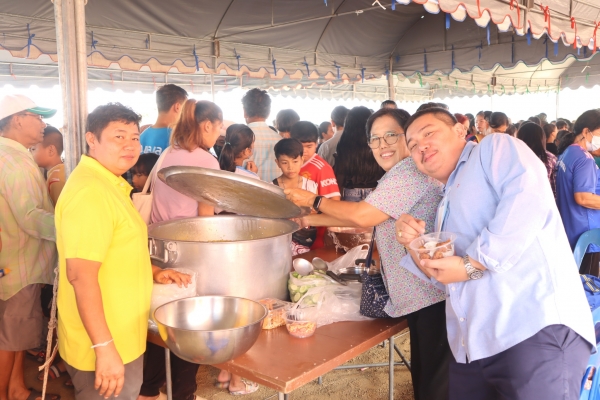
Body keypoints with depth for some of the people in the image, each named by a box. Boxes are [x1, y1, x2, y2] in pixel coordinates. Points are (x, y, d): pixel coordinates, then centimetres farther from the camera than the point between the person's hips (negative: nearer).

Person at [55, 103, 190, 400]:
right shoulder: (90, 191, -23)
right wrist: (104, 348, -27)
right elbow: (80, 274, -28)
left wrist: (153, 272, 11)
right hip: (103, 344, -10)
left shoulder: (109, 183, 11)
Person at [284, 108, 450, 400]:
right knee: (424, 376, 20)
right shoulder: (398, 177, 18)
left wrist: (314, 200, -7)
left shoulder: (410, 171, -17)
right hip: (421, 297, 10)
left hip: (432, 297, -10)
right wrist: (311, 220, 13)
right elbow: (366, 218, 17)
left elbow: (363, 215, -20)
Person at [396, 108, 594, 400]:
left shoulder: (496, 148, 3)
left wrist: (472, 264, -18)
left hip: (536, 329, -8)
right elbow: (439, 275, 23)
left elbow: (530, 200, -18)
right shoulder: (447, 202, 25)